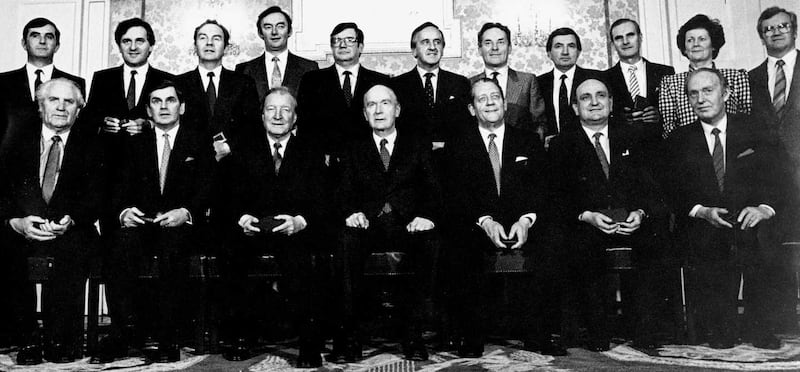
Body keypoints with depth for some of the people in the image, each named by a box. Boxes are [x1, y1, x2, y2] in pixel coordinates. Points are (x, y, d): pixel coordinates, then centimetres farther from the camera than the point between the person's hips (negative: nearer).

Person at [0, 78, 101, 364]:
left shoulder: (90, 145, 11)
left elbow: (96, 197, 0)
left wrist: (70, 220, -19)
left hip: (70, 233, -1)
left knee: (72, 249, -33)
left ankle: (60, 340, -13)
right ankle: (28, 339, -12)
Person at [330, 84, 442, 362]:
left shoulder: (419, 145, 18)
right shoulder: (354, 150, 21)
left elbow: (432, 190, 6)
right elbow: (346, 192, 9)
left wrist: (426, 216, -16)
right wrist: (352, 212, -15)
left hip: (409, 226, 0)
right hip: (368, 225, 1)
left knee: (429, 241, -34)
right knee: (347, 241, -33)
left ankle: (413, 334, -25)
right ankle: (349, 334, -26)